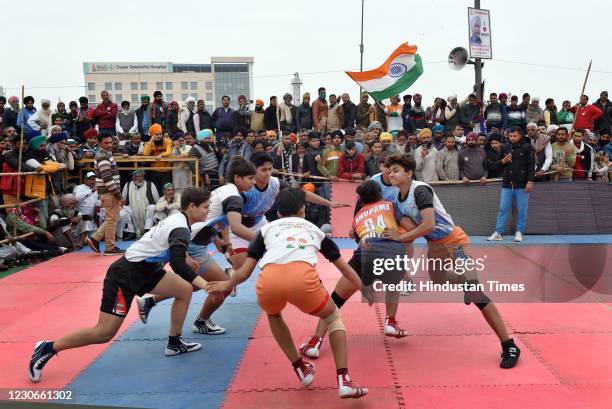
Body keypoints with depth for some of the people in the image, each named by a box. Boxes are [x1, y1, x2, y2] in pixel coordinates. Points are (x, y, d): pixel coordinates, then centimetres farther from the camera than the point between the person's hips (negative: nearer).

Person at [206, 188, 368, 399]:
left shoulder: (267, 228, 31)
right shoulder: (313, 229, 34)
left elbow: (245, 272, 30)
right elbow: (345, 268, 42)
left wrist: (227, 284, 52)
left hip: (268, 280, 1)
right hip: (302, 278, -1)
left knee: (273, 316, 37)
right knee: (333, 318, 28)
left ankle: (301, 369, 35)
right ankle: (344, 381, 15)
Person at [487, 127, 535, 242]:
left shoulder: (527, 147, -2)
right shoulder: (505, 148, 9)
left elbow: (531, 165, -5)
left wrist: (530, 181, -12)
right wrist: (503, 161, -4)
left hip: (522, 185, -3)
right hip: (507, 185, 3)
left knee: (522, 211, 3)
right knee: (503, 209, 4)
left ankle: (519, 232, 13)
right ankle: (498, 233, 7)